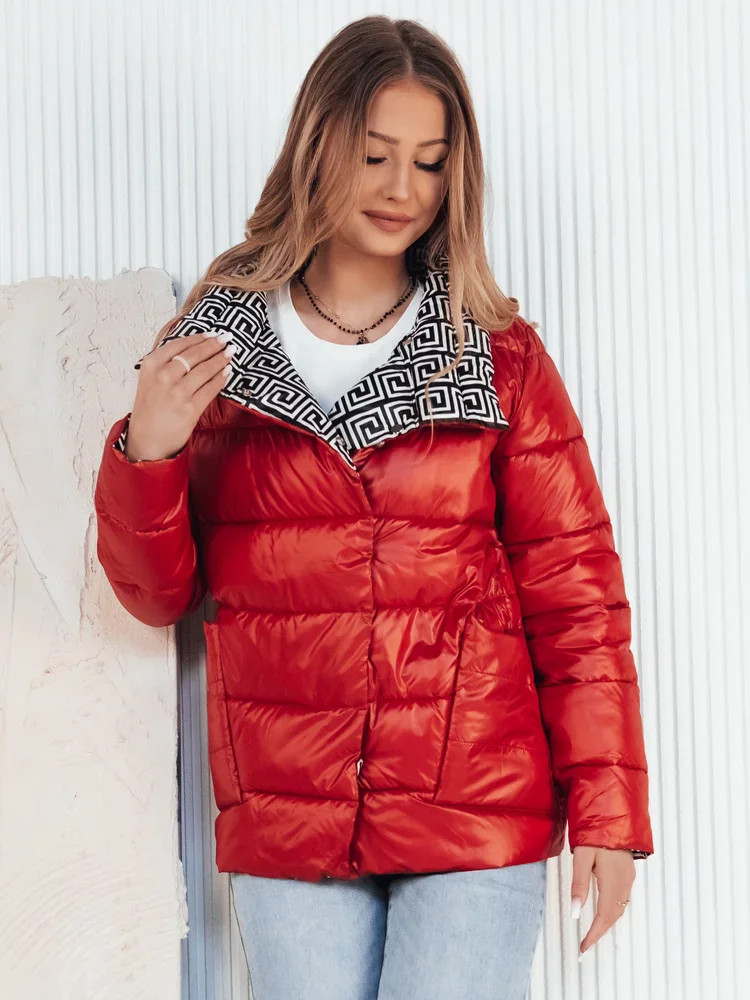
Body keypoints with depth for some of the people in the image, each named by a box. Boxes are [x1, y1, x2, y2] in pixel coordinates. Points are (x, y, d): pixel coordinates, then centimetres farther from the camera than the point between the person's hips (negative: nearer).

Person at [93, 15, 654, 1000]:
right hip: (282, 825, 1)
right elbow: (158, 593, 8)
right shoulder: (219, 345, 5)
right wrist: (145, 453, -10)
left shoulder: (503, 357, 3)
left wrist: (607, 812, -3)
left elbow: (573, 588, 2)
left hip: (477, 810, -1)